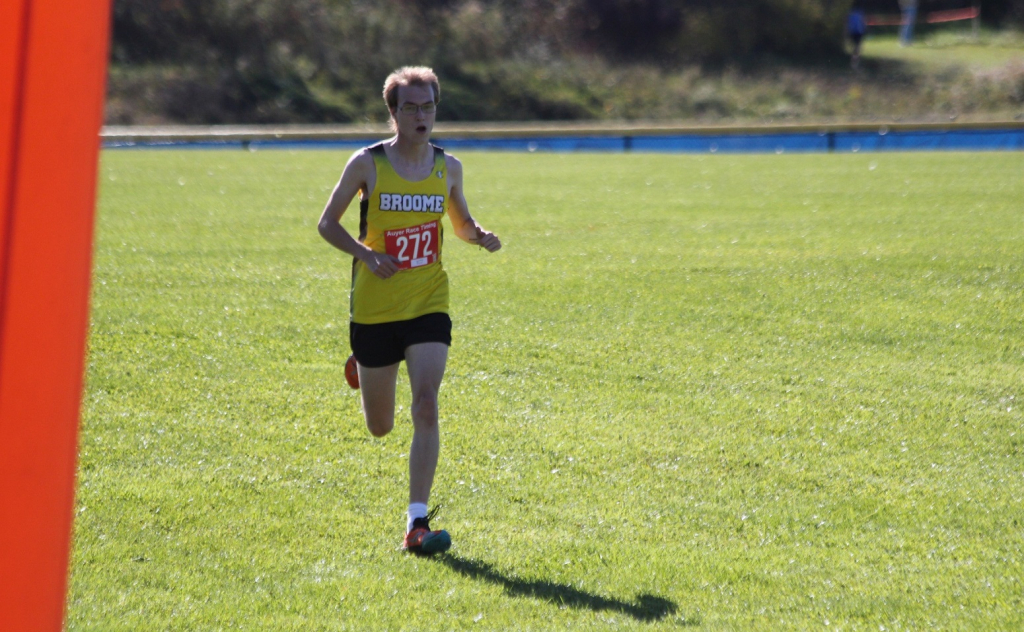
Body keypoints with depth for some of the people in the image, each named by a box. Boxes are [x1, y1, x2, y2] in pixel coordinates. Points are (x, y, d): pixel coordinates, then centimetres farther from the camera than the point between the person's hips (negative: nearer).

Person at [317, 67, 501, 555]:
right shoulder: (368, 164, -6)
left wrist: (481, 236, -6)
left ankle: (417, 523, -16)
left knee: (426, 407, -18)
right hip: (374, 309, -1)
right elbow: (327, 223, 0)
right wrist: (367, 254, -17)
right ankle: (361, 368, 48)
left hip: (428, 308, 1)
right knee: (380, 428, 11)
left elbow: (461, 226, 18)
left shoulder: (448, 168, 3)